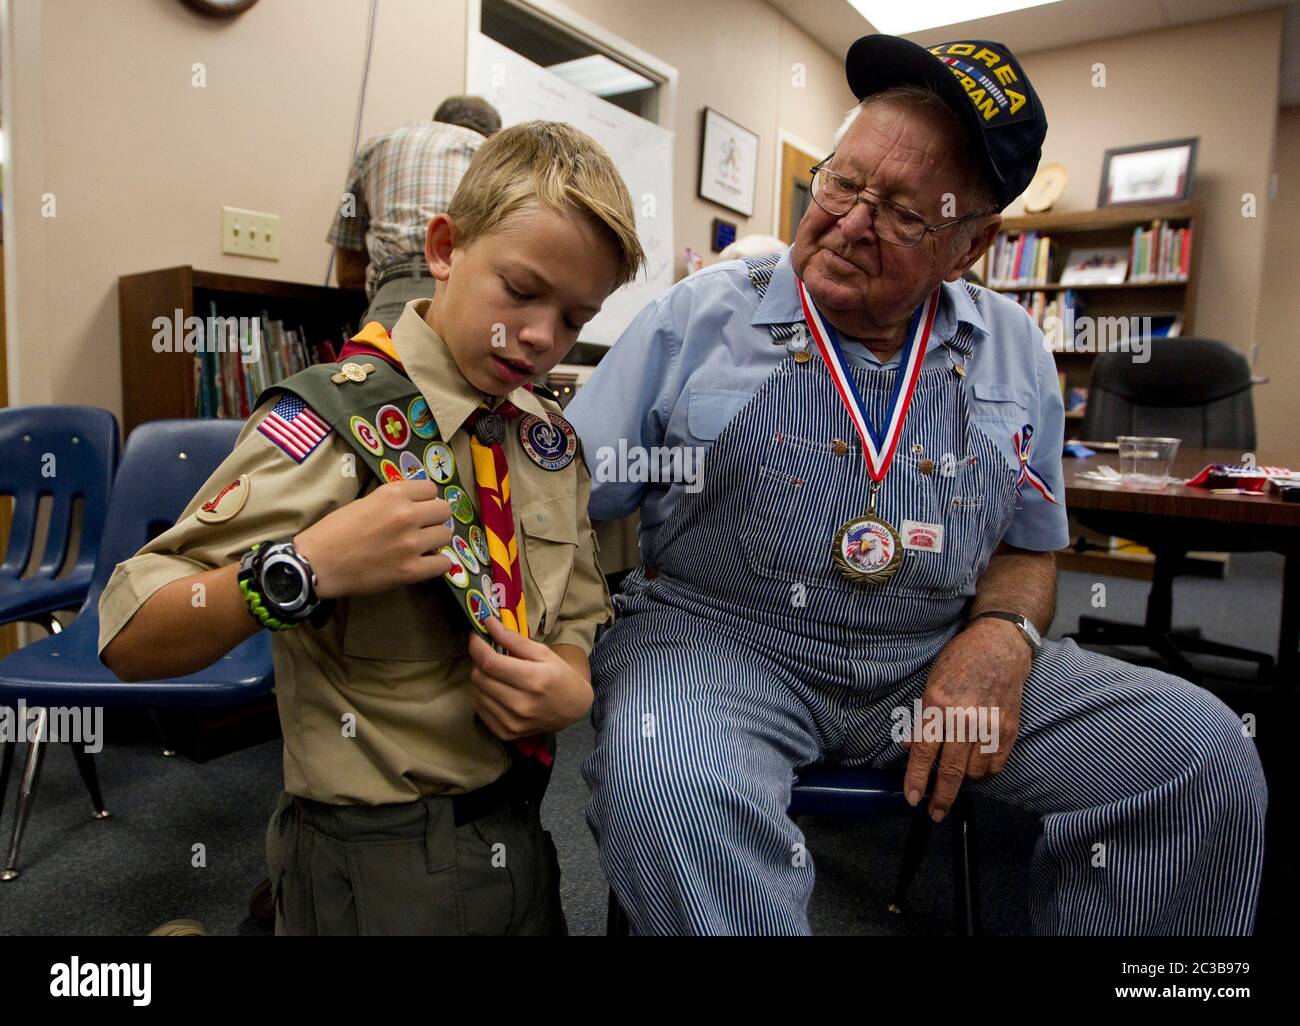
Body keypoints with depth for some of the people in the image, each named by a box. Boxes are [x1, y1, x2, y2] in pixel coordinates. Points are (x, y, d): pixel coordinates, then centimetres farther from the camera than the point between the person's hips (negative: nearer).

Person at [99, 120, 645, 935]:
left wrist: (569, 685, -13)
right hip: (376, 866, -6)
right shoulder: (336, 419, -18)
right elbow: (130, 640, -18)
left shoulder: (551, 438, 1)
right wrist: (304, 569, -34)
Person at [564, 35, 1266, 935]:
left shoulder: (1015, 354, 8)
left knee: (1205, 754, -9)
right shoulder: (694, 319, -3)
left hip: (937, 657, 4)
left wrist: (1001, 637, -8)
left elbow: (1028, 548, 15)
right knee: (667, 785, -36)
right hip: (719, 635, -3)